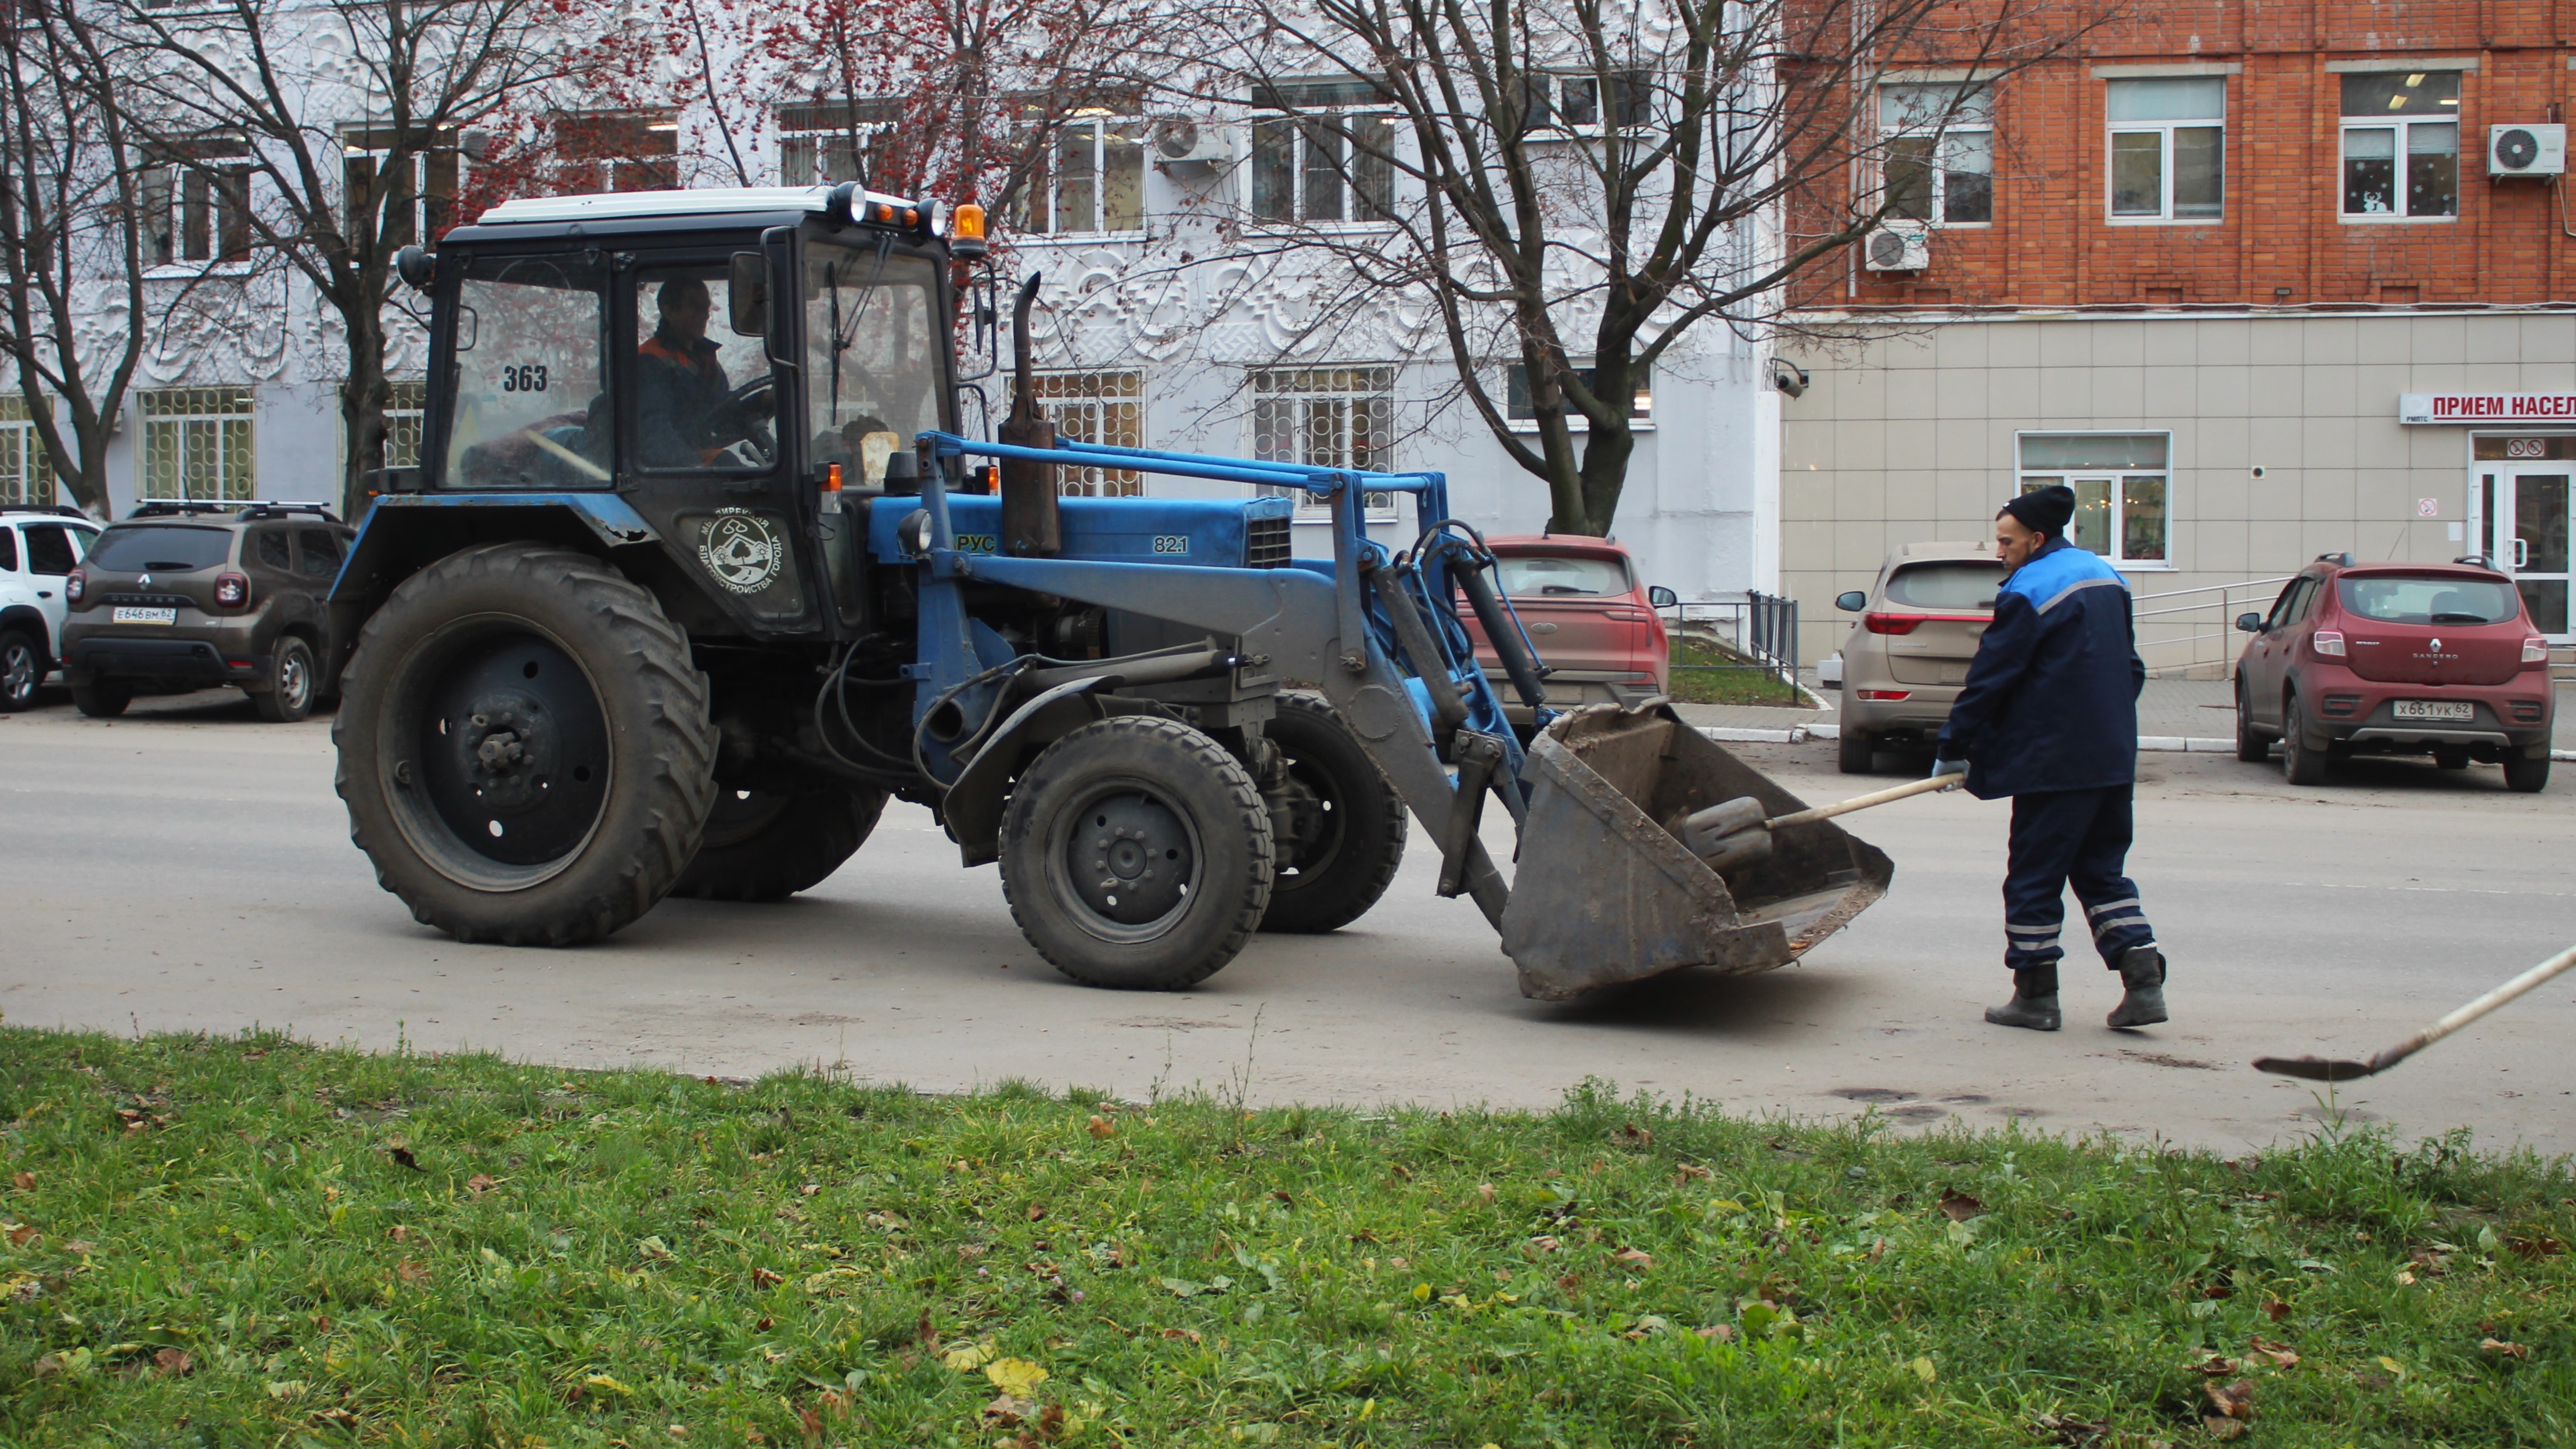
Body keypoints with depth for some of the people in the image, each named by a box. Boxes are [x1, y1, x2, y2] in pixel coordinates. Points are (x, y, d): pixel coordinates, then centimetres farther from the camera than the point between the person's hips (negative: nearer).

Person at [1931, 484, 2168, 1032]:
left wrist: (1952, 750, -5)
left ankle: (2035, 996, 6)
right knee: (2102, 870, 14)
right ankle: (2144, 981, 4)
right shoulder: (2107, 577, 13)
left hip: (2053, 761, -8)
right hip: (2114, 756, 8)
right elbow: (2132, 668, 20)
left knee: (2035, 877, 1)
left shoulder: (2029, 592, -13)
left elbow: (1990, 678, -12)